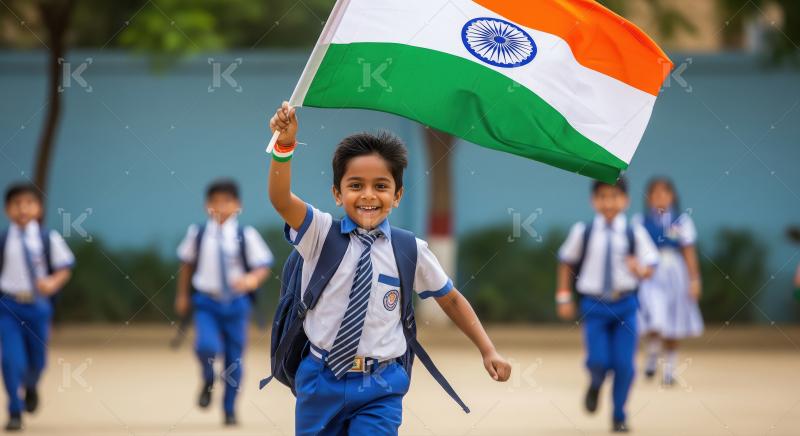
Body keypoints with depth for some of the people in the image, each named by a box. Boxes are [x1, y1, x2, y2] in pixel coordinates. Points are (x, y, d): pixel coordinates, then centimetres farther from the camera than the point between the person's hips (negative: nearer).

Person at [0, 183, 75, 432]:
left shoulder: (49, 239, -3)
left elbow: (65, 268, 2)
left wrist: (53, 283, -16)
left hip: (38, 305, 1)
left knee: (37, 360, 12)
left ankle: (31, 388, 48)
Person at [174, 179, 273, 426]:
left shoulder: (246, 235, -6)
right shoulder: (197, 234, -1)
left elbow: (264, 266, -3)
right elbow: (187, 263, 14)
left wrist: (252, 280, -24)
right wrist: (183, 295, 18)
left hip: (236, 303, 0)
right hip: (206, 302, 0)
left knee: (234, 358, 6)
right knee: (207, 346, -22)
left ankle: (230, 410, 24)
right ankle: (208, 382, 12)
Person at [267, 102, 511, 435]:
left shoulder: (412, 252, -1)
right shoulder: (320, 234, -5)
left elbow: (450, 299, 13)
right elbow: (280, 199, -22)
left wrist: (488, 351, 9)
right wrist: (285, 146, -39)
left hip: (378, 392, -1)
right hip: (320, 382, 1)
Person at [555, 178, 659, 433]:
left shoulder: (635, 233, -3)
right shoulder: (582, 232, -2)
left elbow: (650, 266, -1)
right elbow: (566, 262, 11)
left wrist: (640, 269, -24)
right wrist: (564, 297, 9)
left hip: (625, 305, 0)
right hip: (594, 305, 0)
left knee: (624, 364, -2)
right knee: (598, 361, -11)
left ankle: (619, 417, 15)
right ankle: (595, 386, 26)